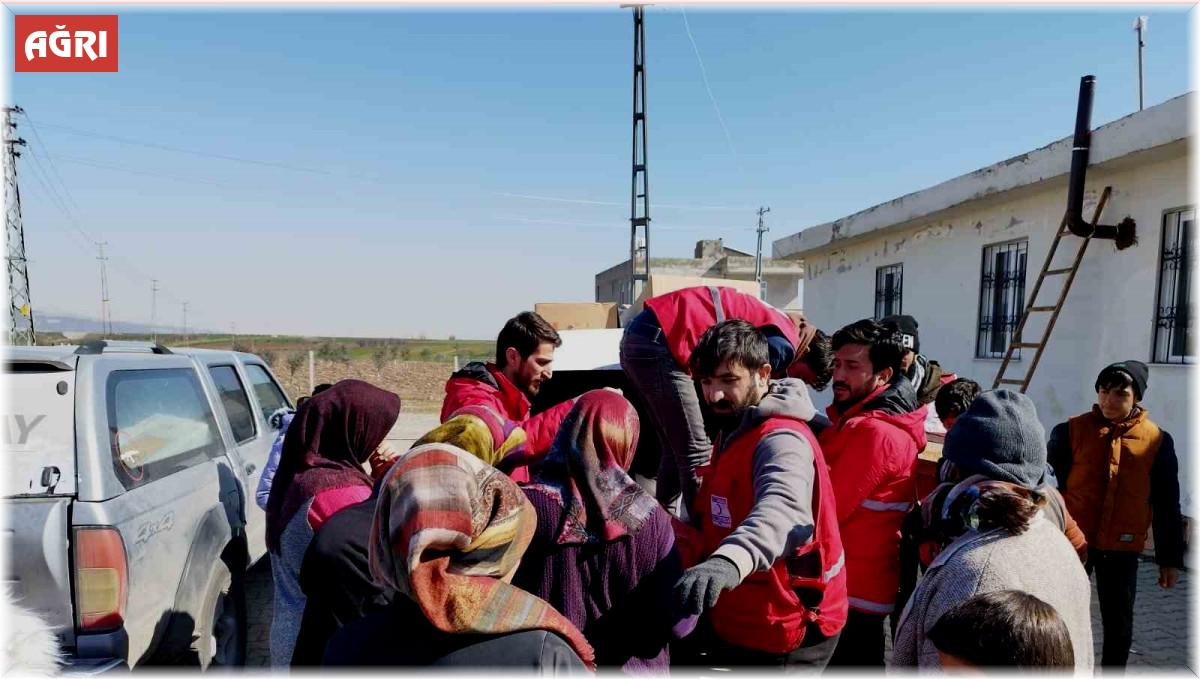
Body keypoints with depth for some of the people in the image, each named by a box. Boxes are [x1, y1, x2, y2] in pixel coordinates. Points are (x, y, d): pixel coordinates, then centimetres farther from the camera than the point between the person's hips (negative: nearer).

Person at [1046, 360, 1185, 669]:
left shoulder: (1157, 441, -1)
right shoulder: (1071, 431, -5)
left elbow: (1167, 505, 6)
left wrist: (1169, 557, 6)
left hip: (1122, 548, 1)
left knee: (1119, 624, 13)